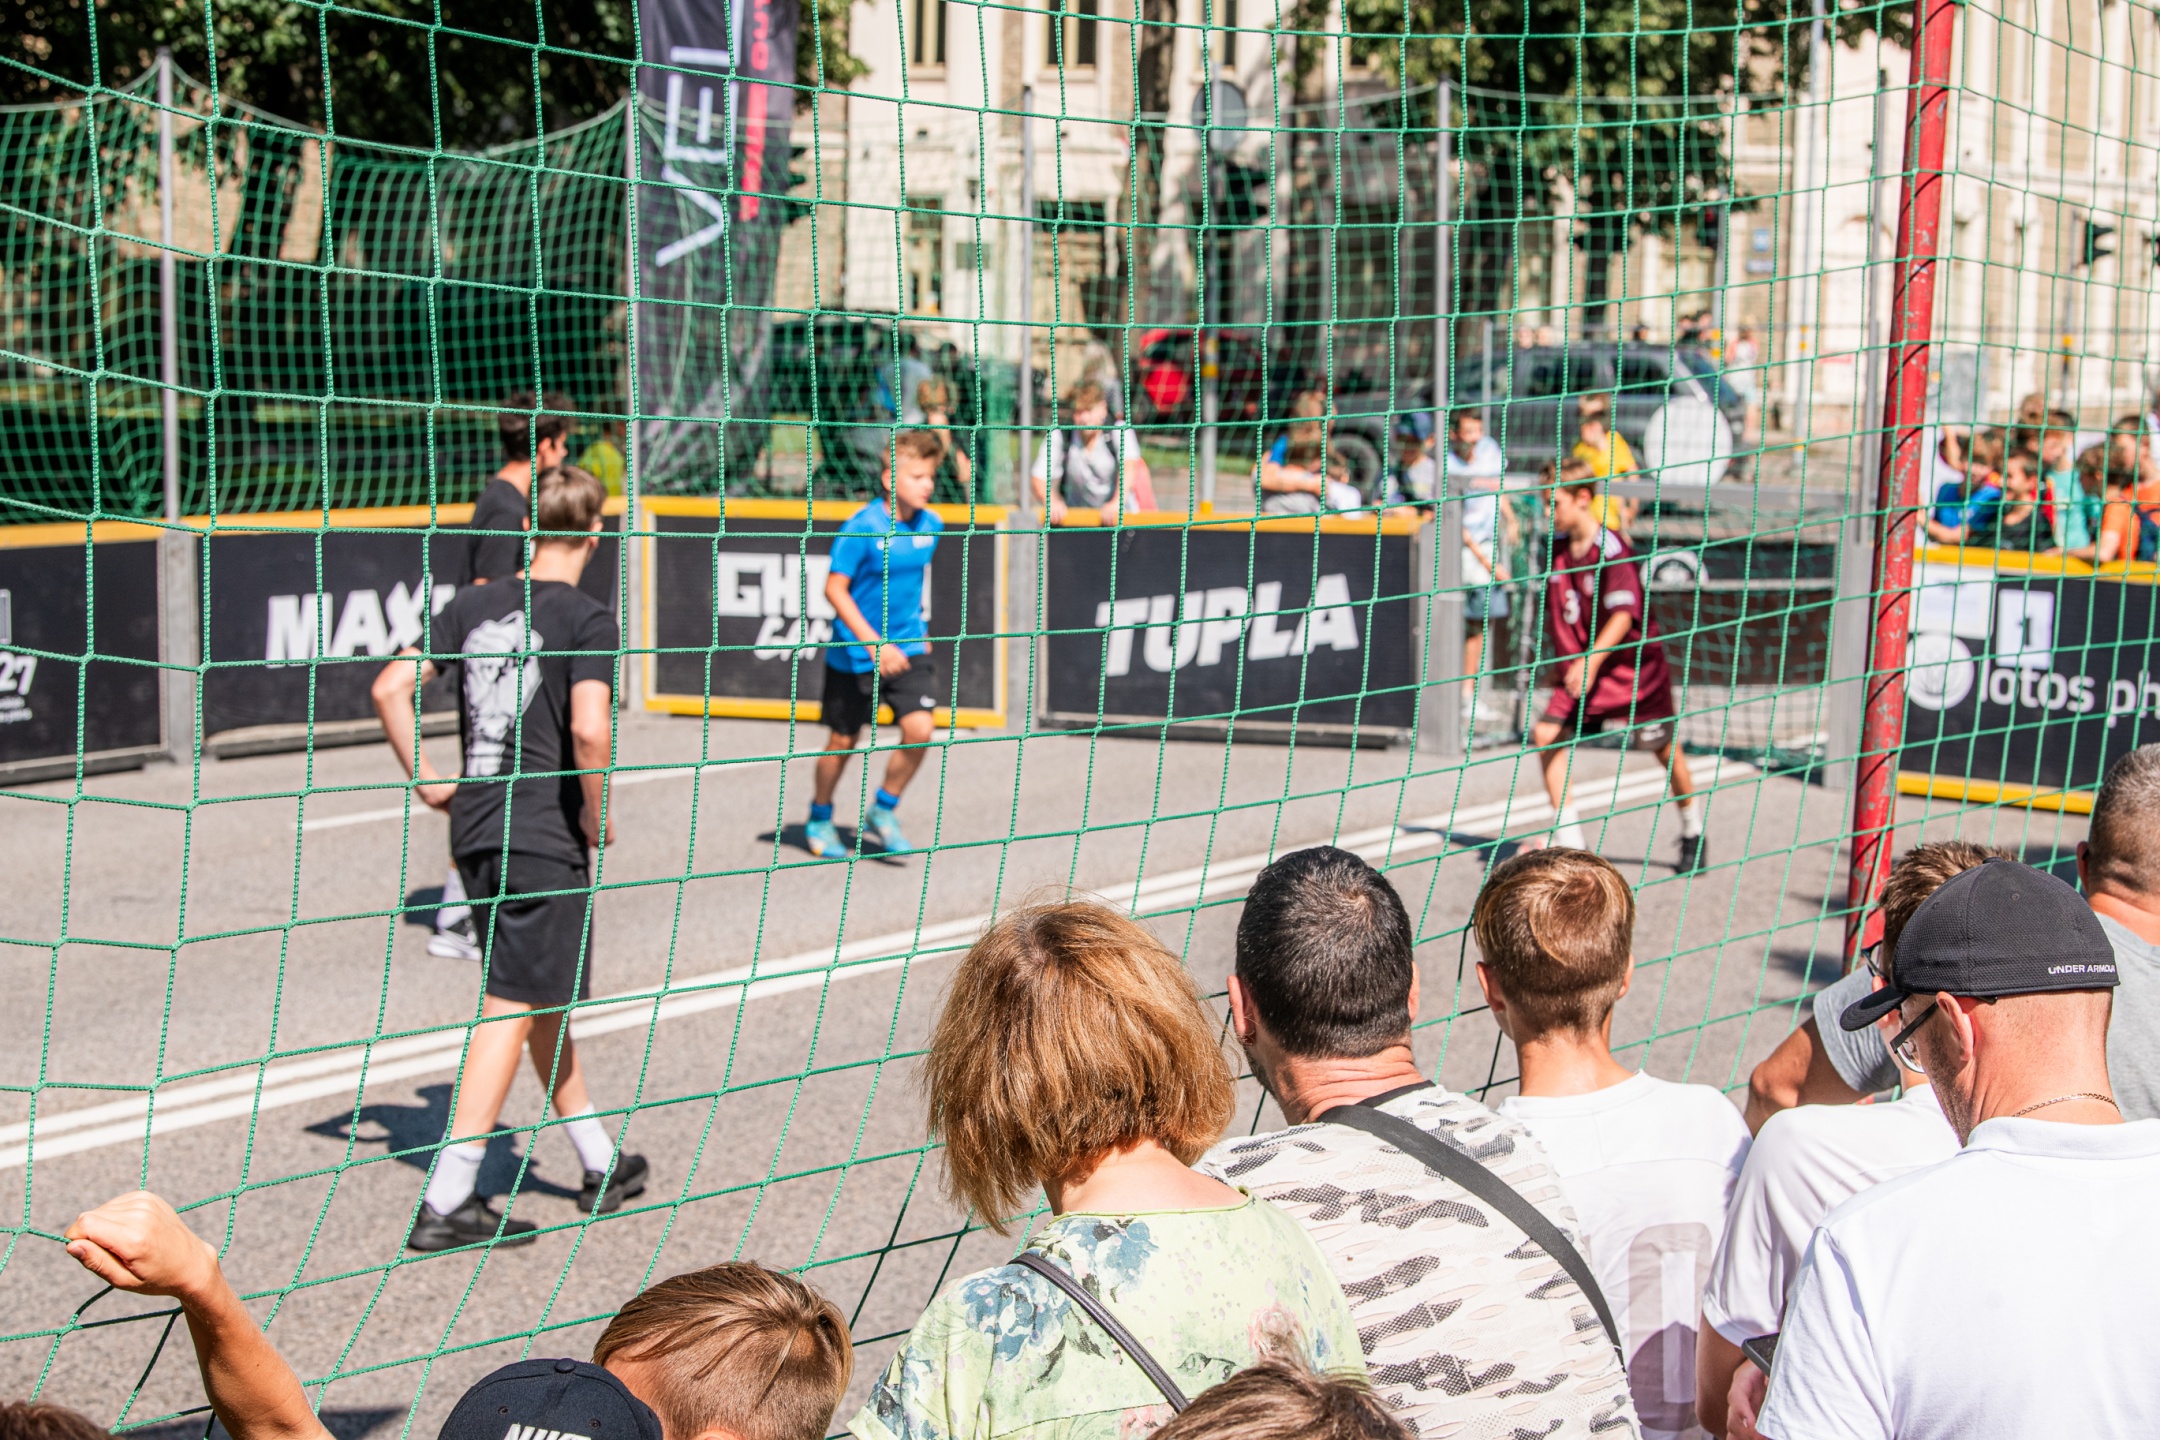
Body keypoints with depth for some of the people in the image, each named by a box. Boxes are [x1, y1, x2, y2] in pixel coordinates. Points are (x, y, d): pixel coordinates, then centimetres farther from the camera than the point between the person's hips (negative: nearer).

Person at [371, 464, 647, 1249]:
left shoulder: (474, 603, 6)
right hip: (545, 836, -7)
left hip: (475, 826, 7)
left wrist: (426, 781, 7)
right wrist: (598, 813, -9)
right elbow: (589, 729, -24)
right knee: (512, 1009, -1)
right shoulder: (587, 620, -11)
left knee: (544, 1003, 18)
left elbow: (389, 689, 0)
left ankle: (601, 1165, 32)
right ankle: (447, 1200, -3)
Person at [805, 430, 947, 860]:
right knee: (843, 741, 10)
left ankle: (882, 812, 9)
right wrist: (874, 643, -23)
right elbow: (834, 588, -17)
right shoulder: (862, 527, -18)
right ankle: (819, 819, 34)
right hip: (855, 654, -4)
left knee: (920, 728, -14)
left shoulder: (931, 525, -1)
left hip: (908, 647, 4)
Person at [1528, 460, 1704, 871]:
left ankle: (1693, 832, 32)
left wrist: (1591, 660, -39)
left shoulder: (1611, 550, -20)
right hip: (1581, 668, 6)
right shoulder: (1557, 545, 0)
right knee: (1547, 734, -13)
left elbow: (1624, 615, -28)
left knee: (1665, 748, 8)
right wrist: (1569, 661, 18)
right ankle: (1569, 840, -9)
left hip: (1632, 665, -6)